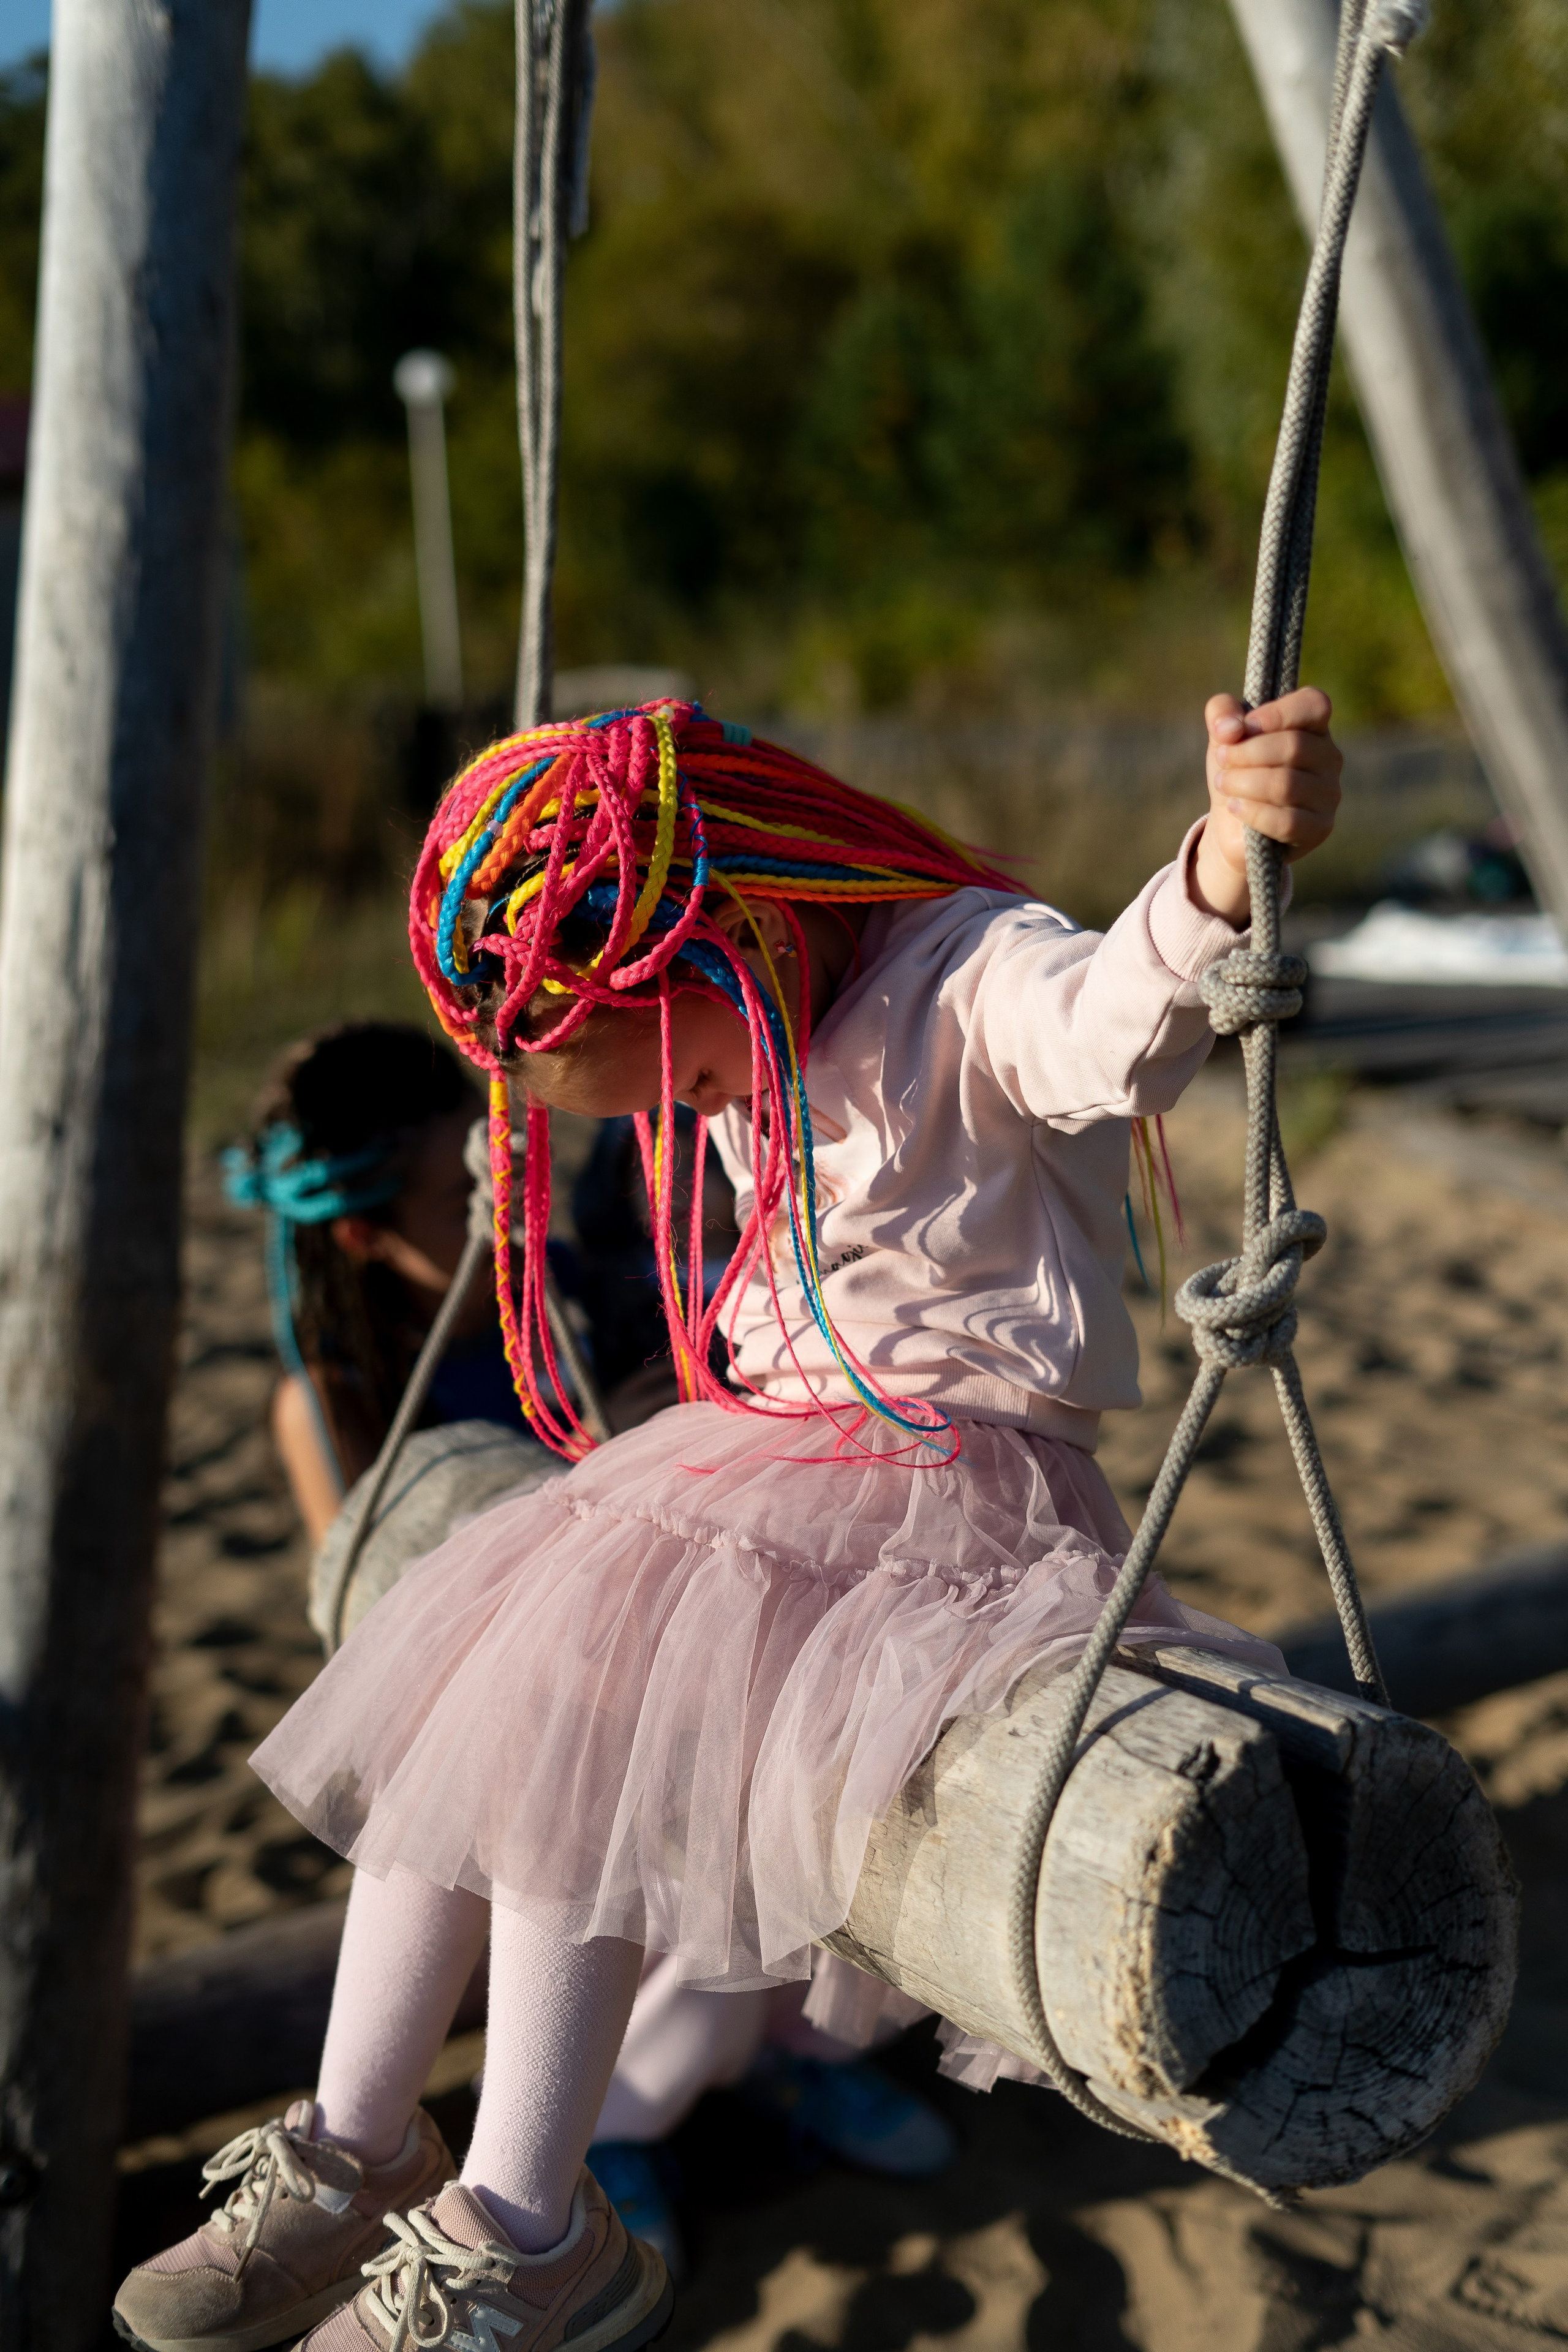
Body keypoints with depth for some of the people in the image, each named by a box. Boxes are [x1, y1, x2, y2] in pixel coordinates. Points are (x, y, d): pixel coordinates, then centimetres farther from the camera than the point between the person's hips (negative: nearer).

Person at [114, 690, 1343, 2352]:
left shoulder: (979, 979, -19)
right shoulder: (758, 1028, 9)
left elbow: (1120, 1020, -43)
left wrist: (1230, 865, -61)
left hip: (954, 1480, -9)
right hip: (756, 1456, 9)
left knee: (582, 1709, -24)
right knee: (456, 1683, -3)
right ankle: (352, 2157, 9)